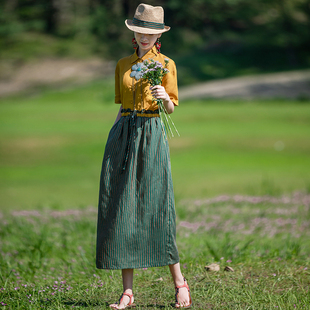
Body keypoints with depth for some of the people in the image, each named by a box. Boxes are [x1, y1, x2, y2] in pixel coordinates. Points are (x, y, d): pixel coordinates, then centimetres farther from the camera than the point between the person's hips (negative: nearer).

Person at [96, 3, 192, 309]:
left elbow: (172, 108, 0)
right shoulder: (122, 65, 14)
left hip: (151, 135, -4)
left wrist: (165, 97, -21)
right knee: (120, 210, -2)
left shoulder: (166, 64, 3)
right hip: (122, 135, 4)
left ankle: (179, 282, 6)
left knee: (157, 208, -8)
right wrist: (112, 142, 12)